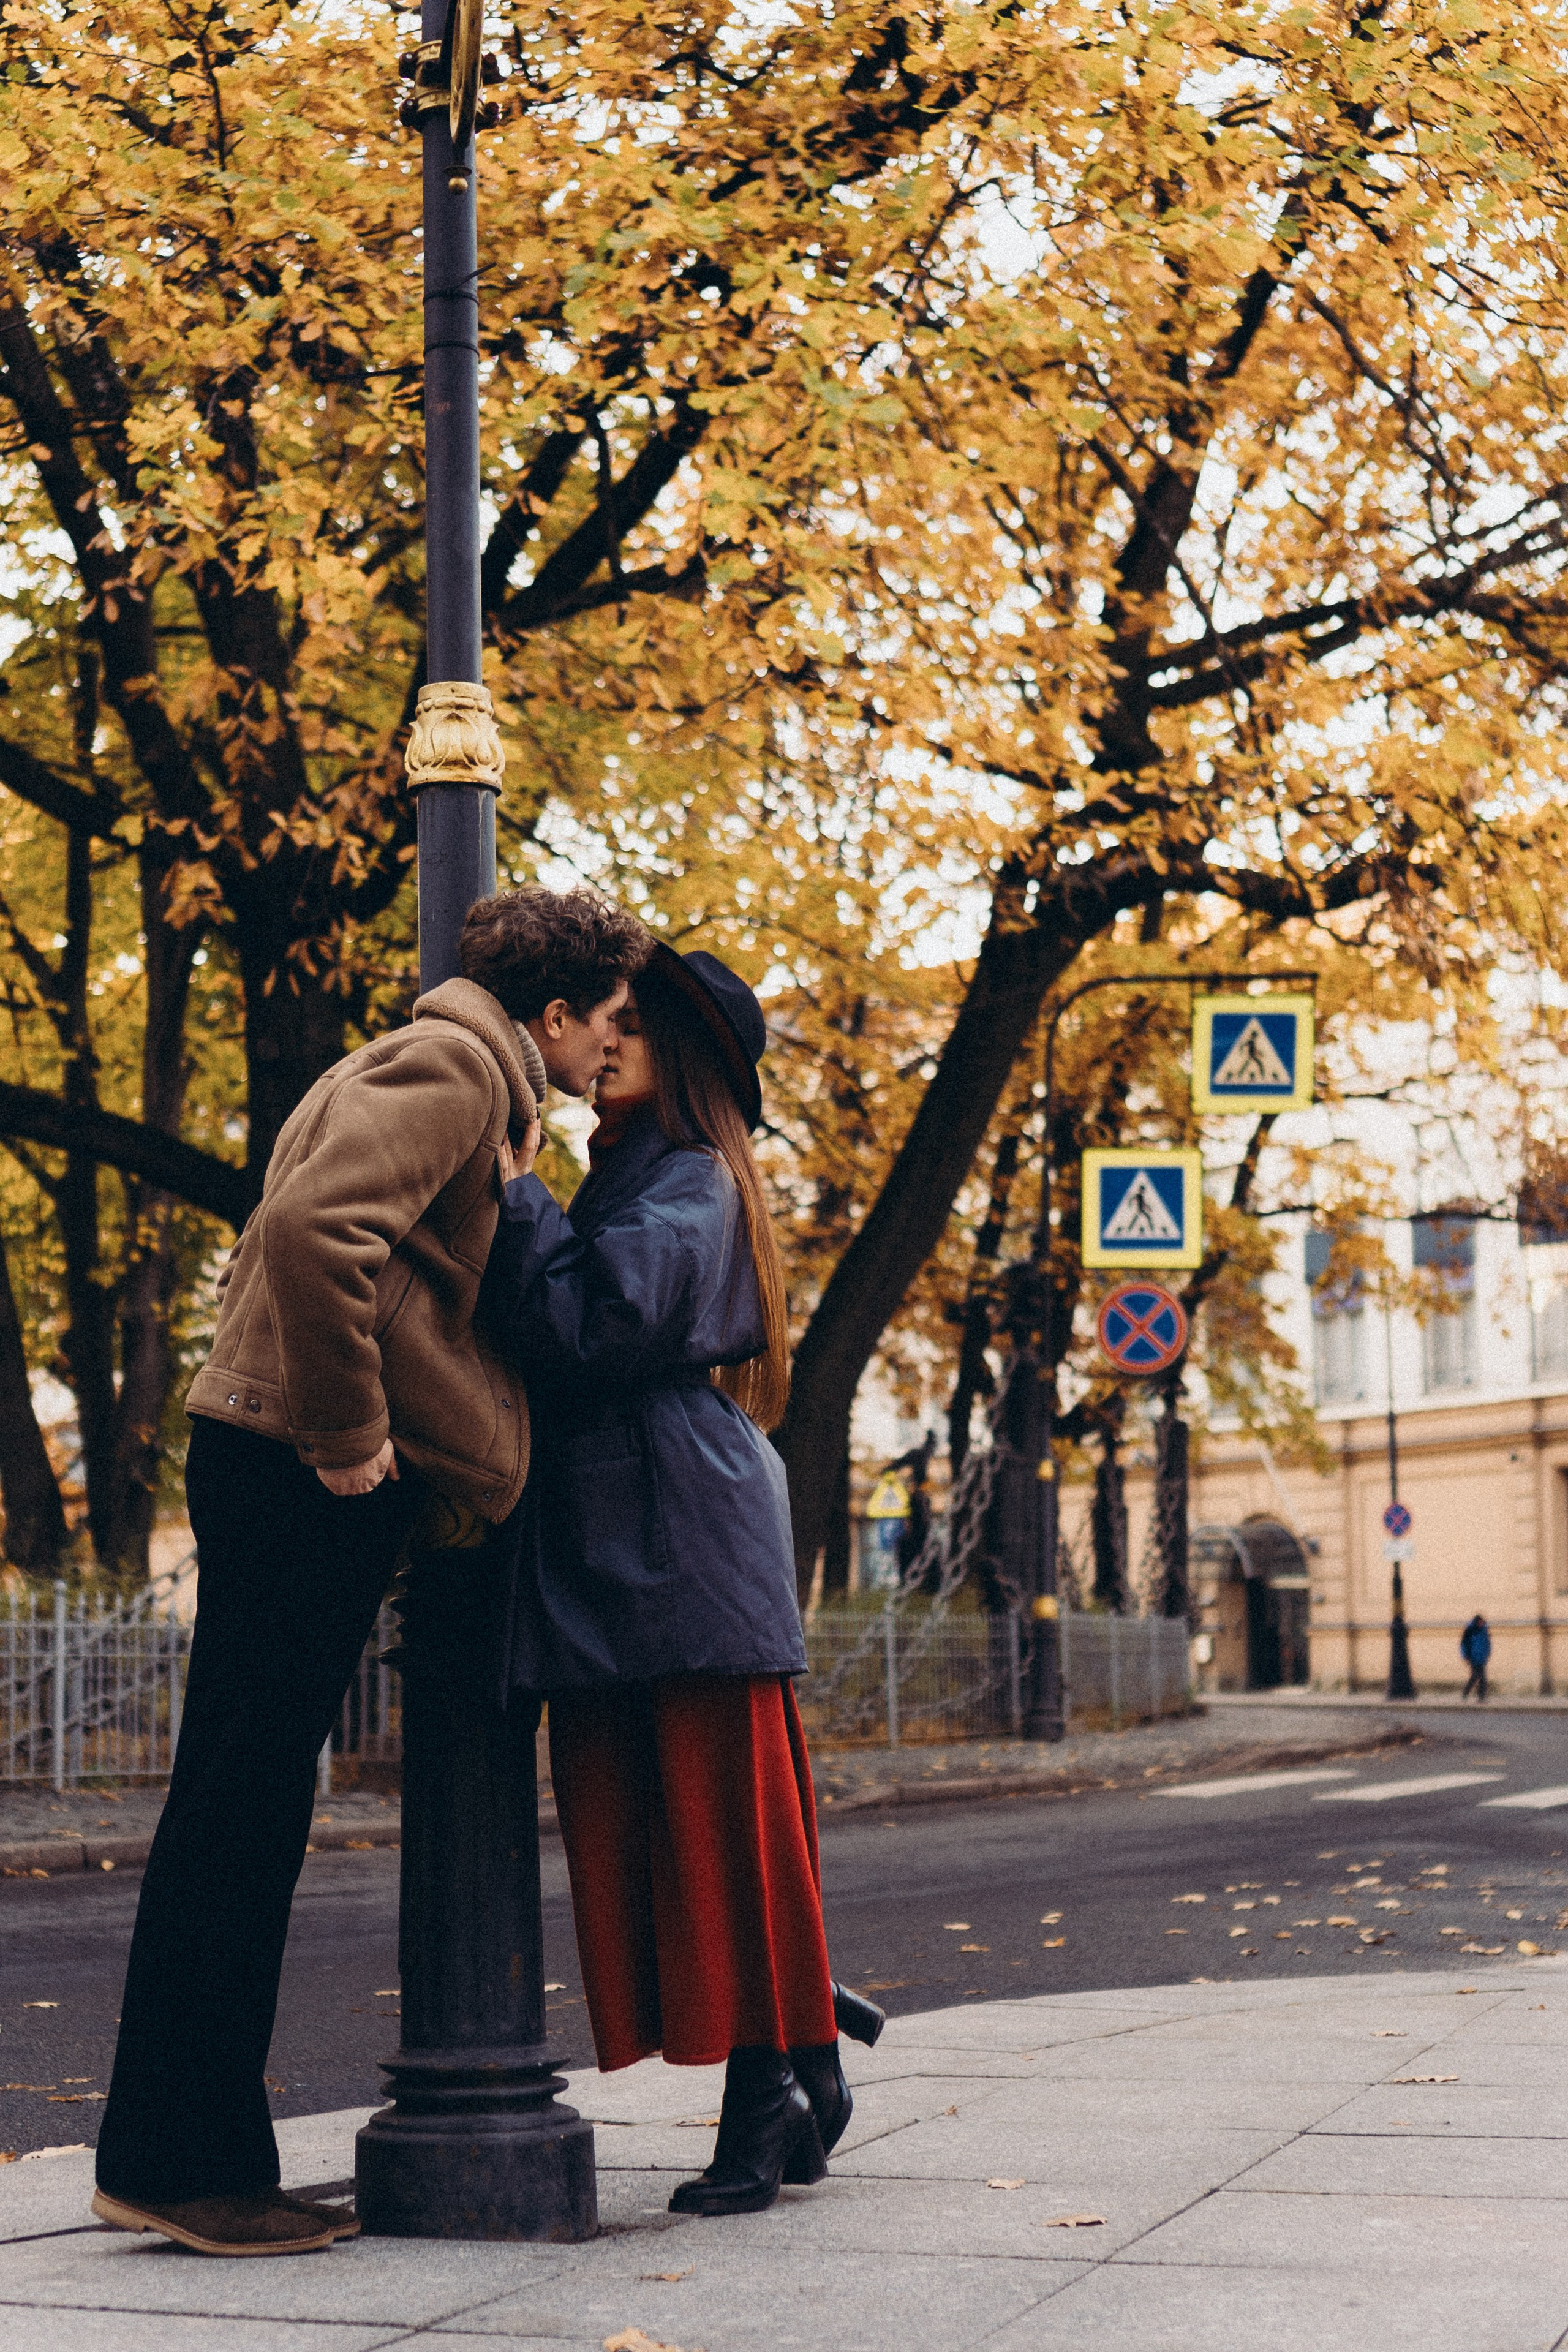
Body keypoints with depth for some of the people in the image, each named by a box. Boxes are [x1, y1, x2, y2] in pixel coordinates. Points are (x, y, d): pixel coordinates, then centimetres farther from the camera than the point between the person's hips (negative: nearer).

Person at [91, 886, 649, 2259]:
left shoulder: (449, 1070, 24)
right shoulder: (453, 1066, -8)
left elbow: (281, 1244, 29)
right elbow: (315, 1229, -25)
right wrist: (347, 1433, -18)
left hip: (289, 1473, 10)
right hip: (301, 1476, -10)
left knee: (243, 1809, 10)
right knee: (246, 1802, -7)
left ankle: (176, 2153, 15)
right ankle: (186, 2161, -3)